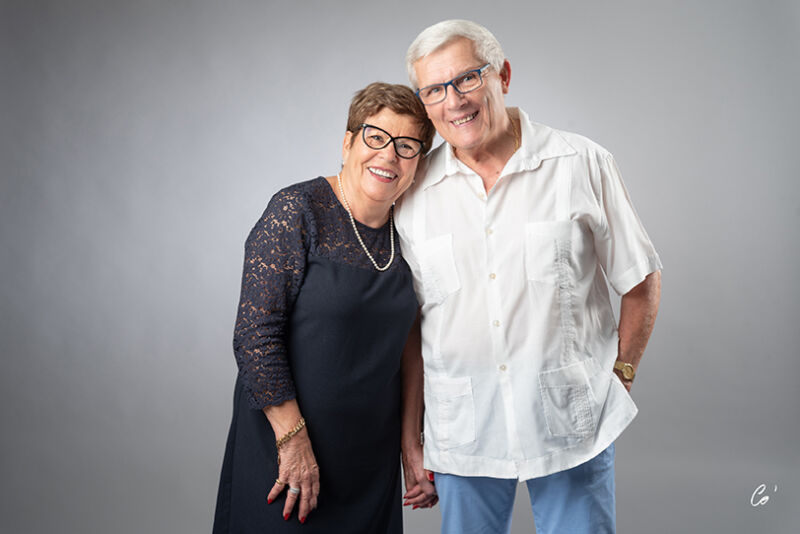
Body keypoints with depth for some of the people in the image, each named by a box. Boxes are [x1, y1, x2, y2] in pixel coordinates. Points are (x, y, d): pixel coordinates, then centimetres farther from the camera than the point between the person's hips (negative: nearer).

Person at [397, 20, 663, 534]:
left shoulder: (582, 164, -4)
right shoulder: (414, 193, 1)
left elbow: (642, 281, 4)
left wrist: (618, 377, 0)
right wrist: (410, 432, 5)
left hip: (573, 427, -1)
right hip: (461, 432, 2)